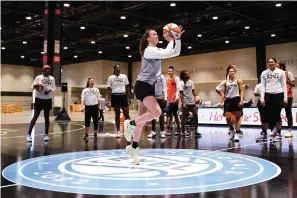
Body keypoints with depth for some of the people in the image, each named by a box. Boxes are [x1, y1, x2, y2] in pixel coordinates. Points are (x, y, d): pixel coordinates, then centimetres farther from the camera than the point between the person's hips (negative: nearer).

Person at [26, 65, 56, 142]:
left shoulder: (52, 78, 4)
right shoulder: (38, 77, -3)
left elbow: (54, 88, 3)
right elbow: (32, 86, -2)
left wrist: (50, 90, -18)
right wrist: (36, 86, -24)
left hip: (48, 100, 2)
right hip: (39, 99, -2)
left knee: (47, 117, 6)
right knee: (35, 116, -2)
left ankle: (46, 134, 14)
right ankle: (29, 134, 4)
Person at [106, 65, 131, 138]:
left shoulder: (124, 76, 7)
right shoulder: (110, 78, 2)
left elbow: (127, 88, 10)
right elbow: (109, 89, 0)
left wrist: (129, 98, 5)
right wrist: (109, 100, -8)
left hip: (123, 96, 1)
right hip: (115, 96, -1)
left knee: (126, 114, -1)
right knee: (117, 115, 4)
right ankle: (118, 131, 12)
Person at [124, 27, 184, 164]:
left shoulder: (158, 51, 19)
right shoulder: (149, 50, -8)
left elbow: (175, 53, 18)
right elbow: (168, 53, -19)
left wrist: (177, 39, 8)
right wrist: (170, 40, -4)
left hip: (149, 87, 9)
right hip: (142, 86, -9)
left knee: (143, 119, 7)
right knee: (157, 112, -23)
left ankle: (133, 147, 13)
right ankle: (130, 124, -8)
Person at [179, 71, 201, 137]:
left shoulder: (191, 82, 10)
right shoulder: (182, 83, -7)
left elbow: (193, 91, 15)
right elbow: (181, 94, -11)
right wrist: (183, 103, -18)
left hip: (192, 102, 6)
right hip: (186, 103, -6)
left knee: (195, 115, 4)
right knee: (184, 117, 1)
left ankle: (196, 130, 12)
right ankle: (183, 131, 8)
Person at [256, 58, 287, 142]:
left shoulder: (281, 72, 3)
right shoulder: (264, 73, 7)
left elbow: (284, 85, 3)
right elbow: (262, 86, 5)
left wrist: (285, 98, -3)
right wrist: (262, 98, -3)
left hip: (278, 95, -1)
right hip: (268, 95, 2)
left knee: (277, 115, 0)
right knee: (266, 115, 1)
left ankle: (278, 134, 10)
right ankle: (263, 133, 10)